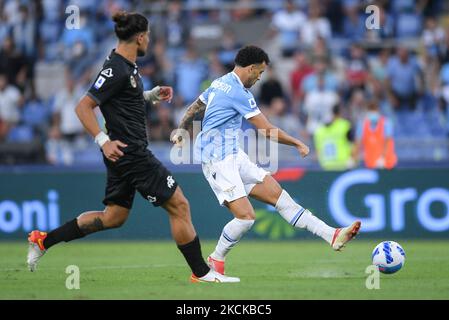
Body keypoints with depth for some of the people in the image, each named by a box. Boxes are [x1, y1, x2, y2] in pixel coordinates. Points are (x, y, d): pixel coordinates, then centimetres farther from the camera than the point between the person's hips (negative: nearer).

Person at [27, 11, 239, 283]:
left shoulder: (127, 66, 11)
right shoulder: (116, 69, -18)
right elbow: (84, 107, -19)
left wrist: (152, 95, 15)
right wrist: (103, 141, -27)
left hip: (125, 153, 11)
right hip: (131, 153, -11)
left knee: (114, 217, 17)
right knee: (179, 205, -5)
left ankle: (43, 240, 20)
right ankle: (202, 273, 1)